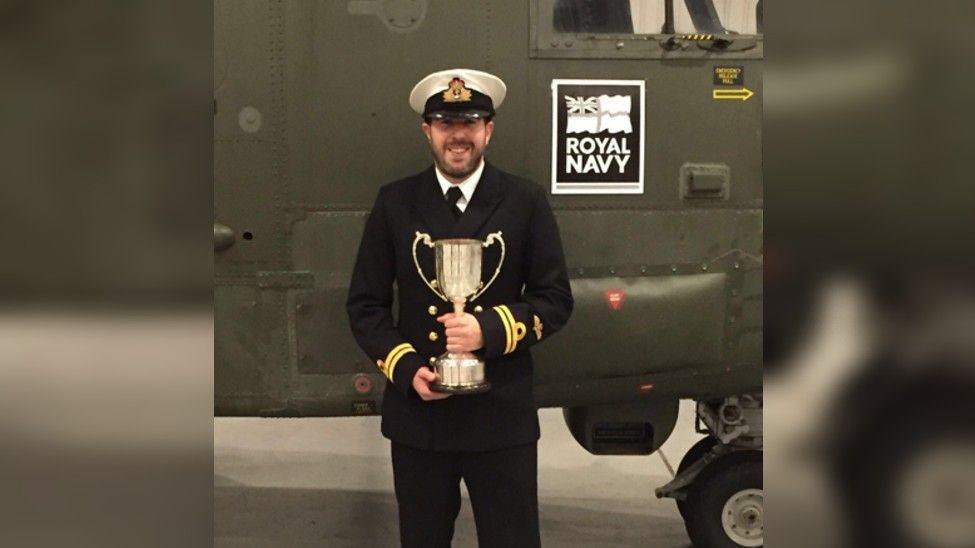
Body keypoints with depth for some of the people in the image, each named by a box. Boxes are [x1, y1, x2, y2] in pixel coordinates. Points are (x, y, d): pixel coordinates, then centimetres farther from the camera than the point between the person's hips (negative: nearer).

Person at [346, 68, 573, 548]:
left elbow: (555, 300, 1)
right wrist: (406, 369, -9)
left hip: (502, 417, -1)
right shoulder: (395, 203, 4)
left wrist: (489, 329, -17)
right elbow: (365, 304, 6)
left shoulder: (525, 202, 1)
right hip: (417, 414, 1)